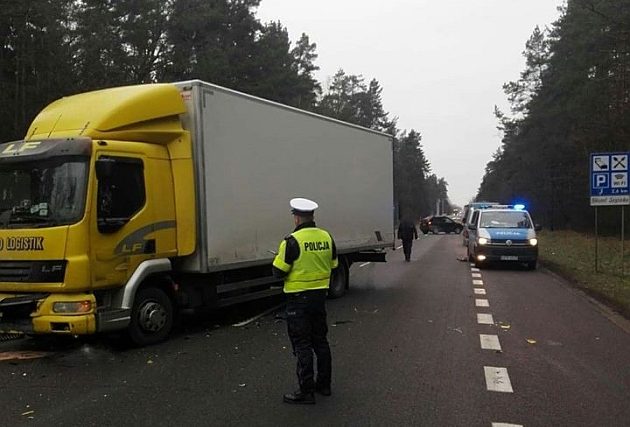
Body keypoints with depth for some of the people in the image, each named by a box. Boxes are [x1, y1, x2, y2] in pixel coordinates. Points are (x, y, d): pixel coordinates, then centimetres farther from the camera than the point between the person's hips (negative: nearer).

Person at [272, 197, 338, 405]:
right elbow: (333, 265, 11)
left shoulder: (292, 241, -19)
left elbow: (279, 272, -16)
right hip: (320, 295, 7)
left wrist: (280, 256, 3)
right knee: (320, 340, 18)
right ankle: (324, 384, 28)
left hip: (298, 298, -6)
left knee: (302, 344, 1)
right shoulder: (326, 237, 2)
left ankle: (306, 391, 5)